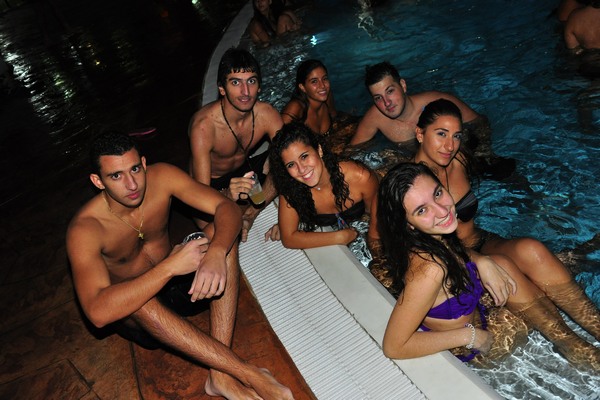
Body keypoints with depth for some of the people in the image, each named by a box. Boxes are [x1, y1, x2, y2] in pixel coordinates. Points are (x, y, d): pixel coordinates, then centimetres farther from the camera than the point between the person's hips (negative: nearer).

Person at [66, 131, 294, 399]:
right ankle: (249, 374, -33)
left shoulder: (161, 177, -18)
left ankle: (220, 374, -29)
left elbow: (227, 208, -23)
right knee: (140, 303, -40)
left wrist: (216, 252, -45)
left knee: (221, 235, -23)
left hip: (179, 285, 4)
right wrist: (170, 266, -47)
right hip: (131, 312, -4)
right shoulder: (84, 229, -27)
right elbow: (97, 312, -41)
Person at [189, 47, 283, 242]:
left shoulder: (267, 114, -20)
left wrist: (251, 213, -30)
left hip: (244, 170, 3)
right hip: (212, 185, -3)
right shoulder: (203, 126, -32)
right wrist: (226, 195, -56)